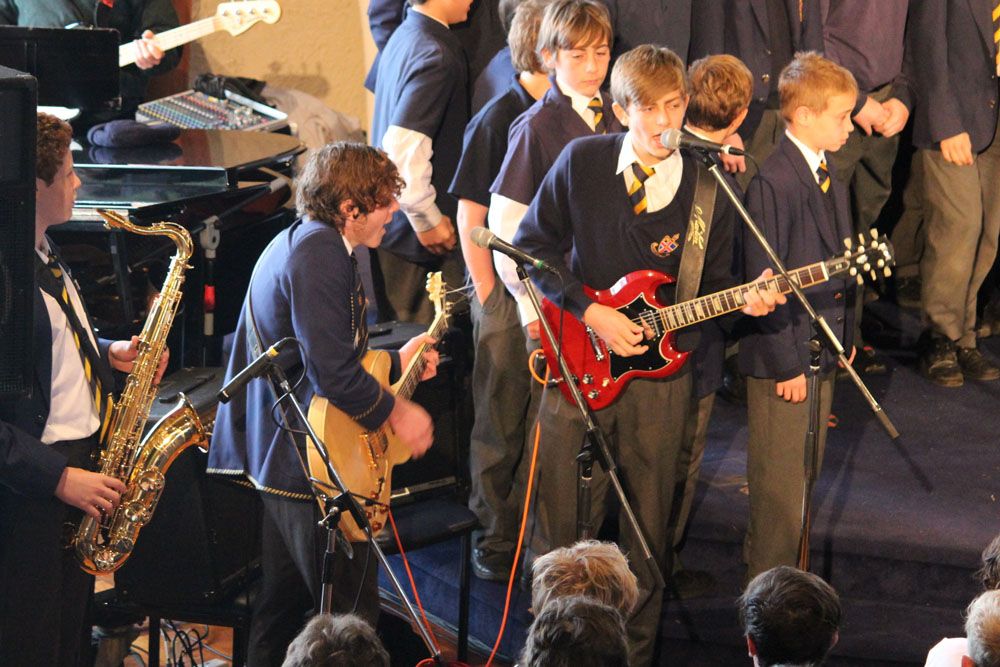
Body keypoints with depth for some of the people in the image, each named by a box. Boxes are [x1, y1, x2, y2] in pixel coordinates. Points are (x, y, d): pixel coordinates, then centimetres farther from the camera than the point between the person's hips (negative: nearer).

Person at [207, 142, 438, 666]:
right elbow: (333, 373, -26)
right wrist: (396, 412, -13)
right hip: (313, 465, -11)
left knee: (285, 604, 19)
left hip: (277, 457, 11)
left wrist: (396, 361, 27)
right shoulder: (321, 254, -19)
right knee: (352, 615, -7)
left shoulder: (296, 243, 16)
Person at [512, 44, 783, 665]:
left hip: (660, 369, 1)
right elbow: (532, 245, 0)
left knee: (649, 523, 9)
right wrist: (589, 312, -10)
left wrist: (745, 301, -17)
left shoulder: (709, 190, -3)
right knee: (563, 522, 5)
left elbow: (712, 284, 6)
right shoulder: (581, 162, -6)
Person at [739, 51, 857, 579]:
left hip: (823, 351, 9)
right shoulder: (772, 181, -20)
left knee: (805, 473, 18)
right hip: (782, 357, -9)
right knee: (778, 482, 1)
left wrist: (845, 339, 15)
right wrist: (786, 363, -19)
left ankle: (790, 570, 31)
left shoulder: (830, 178, 8)